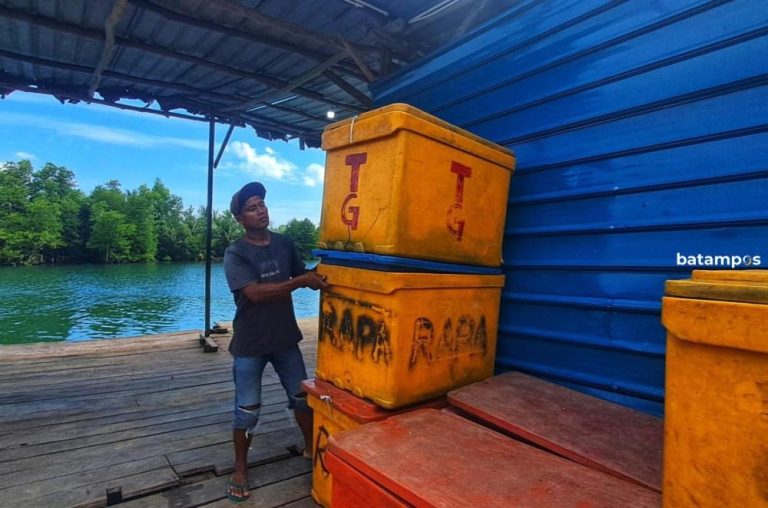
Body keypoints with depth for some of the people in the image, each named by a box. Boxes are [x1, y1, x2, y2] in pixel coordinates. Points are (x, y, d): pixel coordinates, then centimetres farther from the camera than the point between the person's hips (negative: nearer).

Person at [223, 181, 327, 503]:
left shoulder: (285, 244, 2)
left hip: (285, 339, 4)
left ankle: (310, 447, 39)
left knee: (302, 397, 15)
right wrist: (301, 281, -29)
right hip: (250, 344, -4)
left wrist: (317, 274, -8)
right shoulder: (235, 254, -12)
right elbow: (255, 293, -25)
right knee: (247, 410, 8)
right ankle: (240, 469, 31)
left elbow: (303, 276, 12)